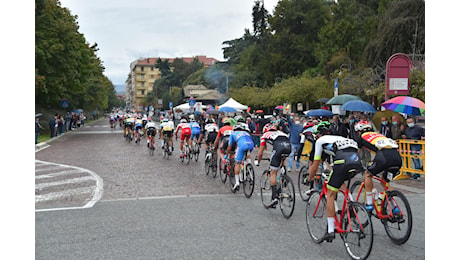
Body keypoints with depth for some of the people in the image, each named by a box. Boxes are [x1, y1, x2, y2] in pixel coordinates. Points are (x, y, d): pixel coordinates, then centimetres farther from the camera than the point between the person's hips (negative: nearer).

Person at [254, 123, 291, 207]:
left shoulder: (265, 135, 30)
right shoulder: (280, 132, 41)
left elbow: (260, 153, 29)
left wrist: (257, 162, 47)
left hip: (279, 147, -4)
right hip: (288, 146, 4)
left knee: (273, 173, 4)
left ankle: (274, 197, -4)